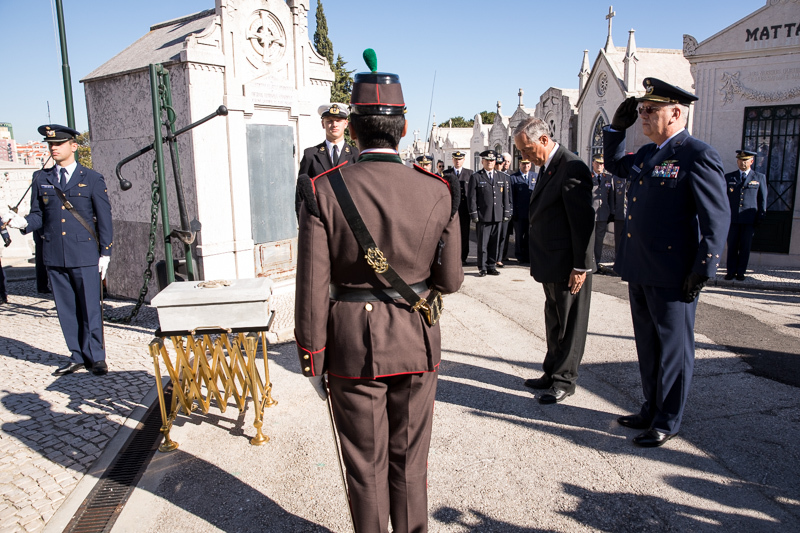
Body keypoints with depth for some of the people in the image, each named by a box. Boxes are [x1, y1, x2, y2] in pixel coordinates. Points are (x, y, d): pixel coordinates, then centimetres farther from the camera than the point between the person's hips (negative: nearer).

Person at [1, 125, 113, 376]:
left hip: (84, 255, -3)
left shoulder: (92, 179, 3)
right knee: (66, 310, 9)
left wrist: (105, 253, -2)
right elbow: (38, 216, 12)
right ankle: (78, 356, 20)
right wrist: (23, 222, -11)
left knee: (90, 308, 0)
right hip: (54, 256, 4)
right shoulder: (41, 180, 12)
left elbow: (104, 219, 2)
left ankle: (96, 357, 11)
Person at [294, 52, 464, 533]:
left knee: (366, 464, 17)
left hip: (354, 347, -1)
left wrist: (311, 355, -1)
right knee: (410, 460, 21)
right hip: (417, 344, 2)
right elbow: (451, 281, -3)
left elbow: (313, 285, -13)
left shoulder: (323, 191, -13)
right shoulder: (439, 191, -8)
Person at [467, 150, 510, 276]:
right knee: (482, 244, -1)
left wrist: (506, 213, 8)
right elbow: (471, 198, -1)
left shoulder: (502, 177, 15)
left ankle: (492, 267, 16)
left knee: (495, 243, 7)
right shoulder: (475, 177, 3)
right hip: (482, 217, -3)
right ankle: (482, 268, 8)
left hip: (497, 216, 4)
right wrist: (474, 214, -7)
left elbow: (505, 197, 15)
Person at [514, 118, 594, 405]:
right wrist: (539, 260, 13)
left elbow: (584, 221, -20)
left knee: (569, 324, 5)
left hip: (568, 265, -9)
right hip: (551, 264, 9)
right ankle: (552, 373, 30)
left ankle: (564, 380, 18)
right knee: (554, 322, 18)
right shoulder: (547, 167, 12)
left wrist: (580, 266, -19)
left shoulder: (572, 168, -18)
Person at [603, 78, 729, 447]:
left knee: (672, 348, 6)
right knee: (648, 345, 18)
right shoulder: (647, 154, 12)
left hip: (672, 275, -8)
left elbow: (717, 219, -15)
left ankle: (667, 423, 20)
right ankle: (652, 409, 34)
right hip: (639, 271, 8)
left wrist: (702, 272, -17)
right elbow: (616, 165, 32)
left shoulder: (698, 156, -12)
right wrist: (617, 127, 17)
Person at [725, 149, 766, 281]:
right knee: (732, 246, 3)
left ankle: (741, 272, 12)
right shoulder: (728, 177, 10)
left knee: (745, 247, 3)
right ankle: (731, 271, 13)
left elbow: (763, 200, 8)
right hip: (732, 219, 1)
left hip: (749, 219, 0)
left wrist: (761, 218, 3)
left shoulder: (760, 178, 9)